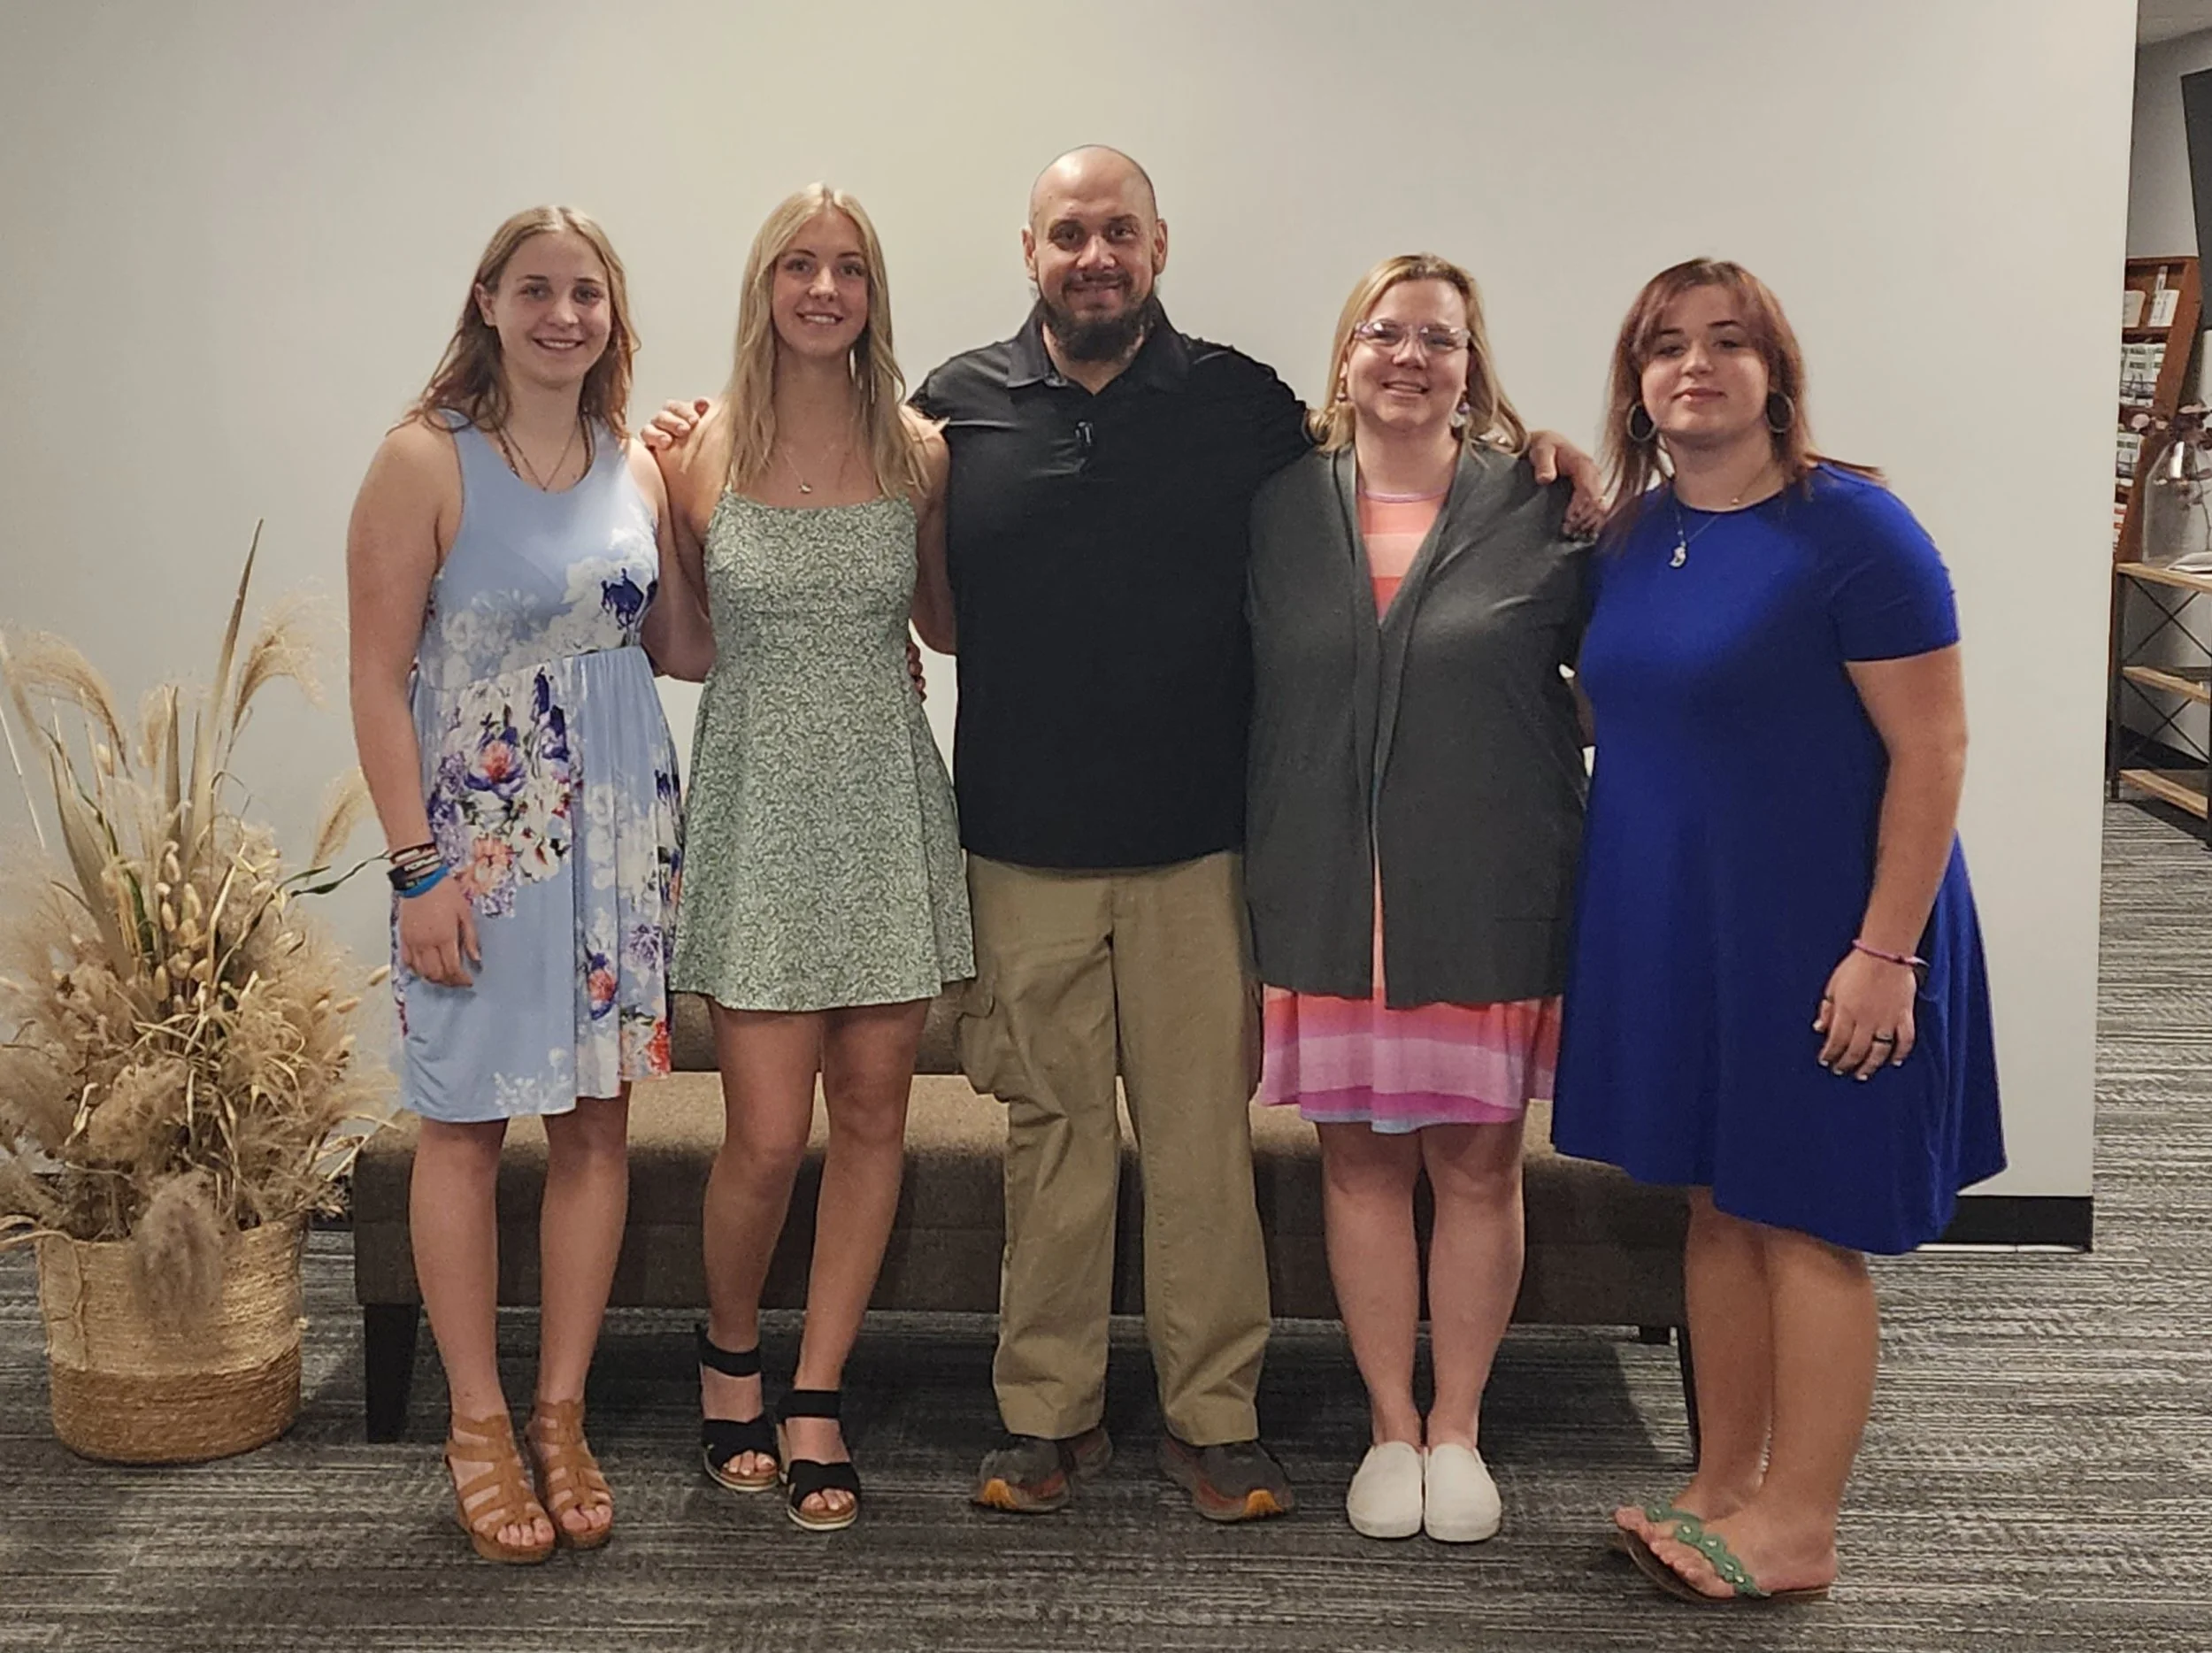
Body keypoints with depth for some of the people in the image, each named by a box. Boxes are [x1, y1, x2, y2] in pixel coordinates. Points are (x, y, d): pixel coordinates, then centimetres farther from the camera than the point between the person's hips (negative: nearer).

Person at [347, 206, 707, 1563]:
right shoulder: (427, 461, -8)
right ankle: (479, 1425, 17)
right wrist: (419, 866, -14)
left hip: (622, 827, 5)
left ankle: (562, 1414, 21)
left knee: (597, 1120, 8)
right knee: (468, 1123, 3)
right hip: (480, 830, -5)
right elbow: (380, 678, -10)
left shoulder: (636, 469, 7)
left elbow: (682, 647, 13)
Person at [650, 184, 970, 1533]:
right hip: (758, 806, -2)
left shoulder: (919, 454, 3)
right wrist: (642, 494, -2)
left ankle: (815, 1403, 21)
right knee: (769, 1136, -4)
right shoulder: (703, 453, -2)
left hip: (888, 809, 2)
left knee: (873, 1117, 6)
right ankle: (731, 1352, 26)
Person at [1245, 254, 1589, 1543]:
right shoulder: (1282, 509, 4)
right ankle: (1391, 1425, 23)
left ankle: (1458, 1426, 23)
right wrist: (1268, 866, 4)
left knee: (1478, 1161, 7)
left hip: (1487, 896, -1)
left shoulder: (1539, 508, -1)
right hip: (1329, 894, 1)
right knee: (1361, 1158, 8)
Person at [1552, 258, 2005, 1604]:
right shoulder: (1634, 532, 6)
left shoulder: (1850, 528, -14)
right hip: (1673, 927, 7)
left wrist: (1887, 952, -19)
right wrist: (1601, 930, 11)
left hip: (1814, 937, -6)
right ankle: (1723, 1487, 26)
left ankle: (1797, 1527, 14)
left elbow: (1933, 749, -15)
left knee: (1806, 1220, 2)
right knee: (1718, 1204, 14)